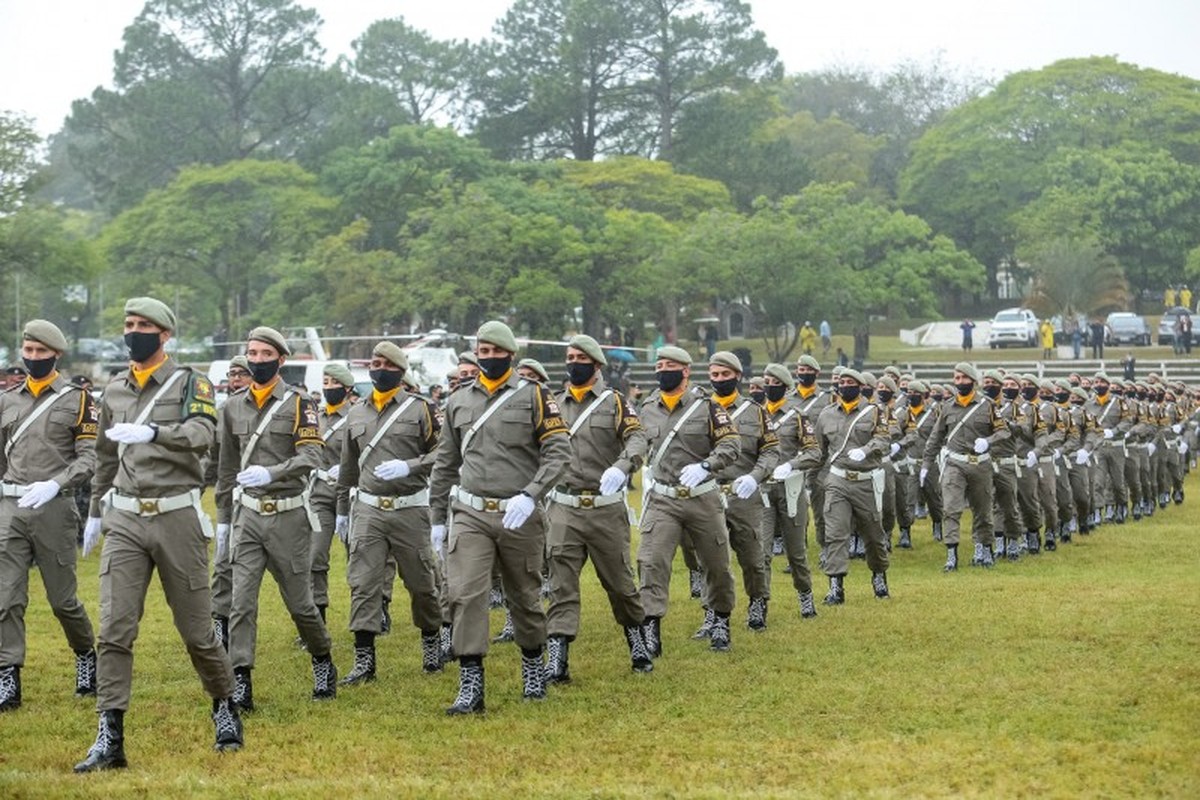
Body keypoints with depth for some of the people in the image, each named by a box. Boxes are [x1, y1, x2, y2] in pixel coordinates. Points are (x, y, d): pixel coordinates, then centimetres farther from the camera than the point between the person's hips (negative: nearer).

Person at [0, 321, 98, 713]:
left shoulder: (77, 400, 1)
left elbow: (89, 458, -6)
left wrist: (54, 485, -20)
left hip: (54, 509, -3)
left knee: (62, 599, 4)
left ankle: (86, 655, 29)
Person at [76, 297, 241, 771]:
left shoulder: (190, 384, -2)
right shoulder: (113, 392, 13)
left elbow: (202, 435, -21)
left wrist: (151, 433, -35)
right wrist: (94, 513, 28)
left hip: (177, 519, -3)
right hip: (125, 522, 3)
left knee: (197, 629, 6)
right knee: (114, 629, -8)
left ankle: (225, 706, 30)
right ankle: (110, 740, -9)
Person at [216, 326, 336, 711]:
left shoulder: (299, 404, -4)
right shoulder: (233, 407, 9)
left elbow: (311, 456, -16)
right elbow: (227, 468, 16)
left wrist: (271, 472, -32)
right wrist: (222, 520, 15)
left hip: (289, 516, -3)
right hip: (248, 517, 3)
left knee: (299, 602, 7)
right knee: (241, 602, -8)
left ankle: (323, 662, 31)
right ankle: (241, 684, -8)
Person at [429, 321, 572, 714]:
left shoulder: (534, 397, 0)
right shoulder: (458, 401, 11)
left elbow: (558, 452, -8)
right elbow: (445, 464, 17)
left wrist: (529, 495, -21)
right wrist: (436, 518, 15)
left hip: (519, 516, -2)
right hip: (470, 515, 2)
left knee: (524, 598, 11)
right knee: (466, 596, -12)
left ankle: (534, 666, 34)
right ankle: (471, 688, -11)